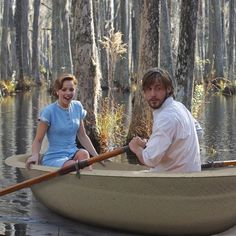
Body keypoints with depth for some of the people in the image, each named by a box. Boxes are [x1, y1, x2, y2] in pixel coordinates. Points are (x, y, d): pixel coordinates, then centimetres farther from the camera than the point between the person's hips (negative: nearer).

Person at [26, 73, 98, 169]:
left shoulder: (77, 107, 7)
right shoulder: (49, 111, -10)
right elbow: (38, 140, -5)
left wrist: (97, 156, 7)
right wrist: (35, 155, -26)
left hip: (73, 154, 5)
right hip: (54, 158, -5)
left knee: (83, 153, -30)